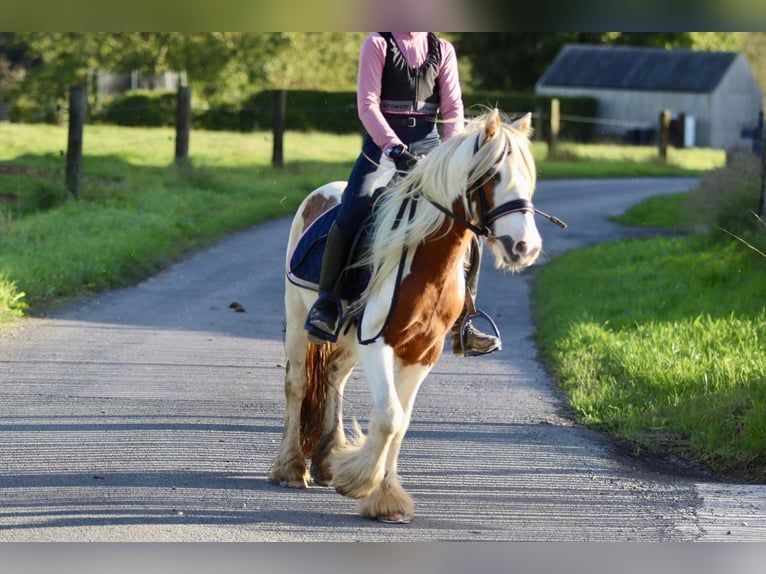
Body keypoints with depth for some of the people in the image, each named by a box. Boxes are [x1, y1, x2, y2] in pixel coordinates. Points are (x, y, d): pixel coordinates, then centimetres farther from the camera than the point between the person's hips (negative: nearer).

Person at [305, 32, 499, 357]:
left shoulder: (442, 50, 11)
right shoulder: (377, 45, 1)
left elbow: (453, 107, 4)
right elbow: (367, 104, -8)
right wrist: (391, 144, -23)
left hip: (427, 145, 3)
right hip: (382, 144, -3)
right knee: (352, 212, -27)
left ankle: (461, 327, 1)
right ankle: (326, 303, -17)